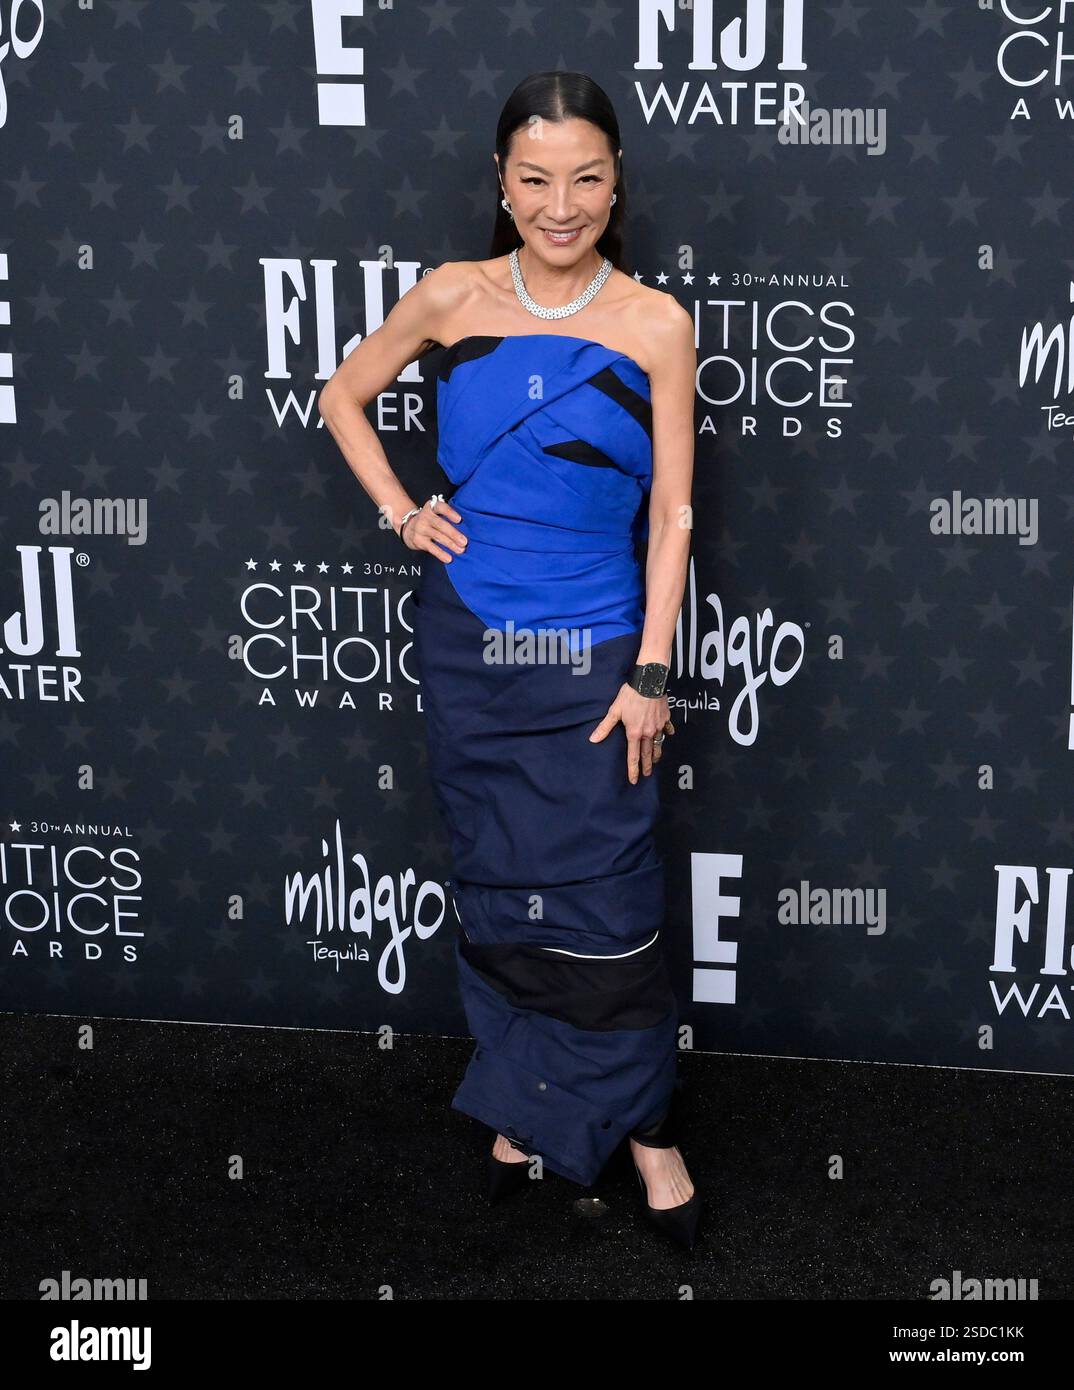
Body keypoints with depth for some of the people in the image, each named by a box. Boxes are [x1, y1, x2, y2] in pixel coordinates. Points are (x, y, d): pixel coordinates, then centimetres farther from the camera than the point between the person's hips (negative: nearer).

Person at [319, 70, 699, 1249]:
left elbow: (670, 511, -4)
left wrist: (650, 675, -8)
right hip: (468, 643, 2)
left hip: (594, 650, -2)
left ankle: (640, 1123, 18)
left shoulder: (655, 323, -6)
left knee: (605, 898, 2)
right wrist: (399, 513, 1)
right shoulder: (453, 297, -2)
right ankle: (523, 1099, 29)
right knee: (496, 884, 12)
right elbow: (343, 396, 14)